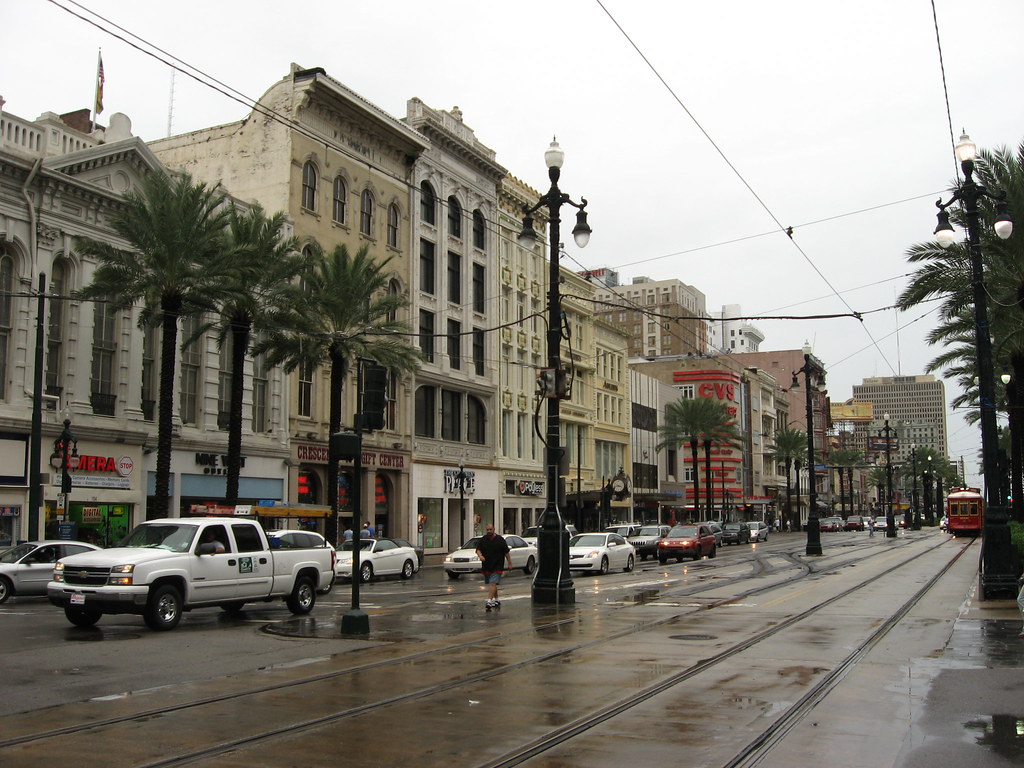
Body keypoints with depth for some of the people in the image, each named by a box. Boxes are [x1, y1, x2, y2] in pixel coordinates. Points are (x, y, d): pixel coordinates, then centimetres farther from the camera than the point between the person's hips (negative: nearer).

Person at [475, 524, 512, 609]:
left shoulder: (500, 539, -3)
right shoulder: (483, 539, 5)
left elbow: (506, 552, 2)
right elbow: (478, 549, 2)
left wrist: (510, 563, 3)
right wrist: (480, 556, -20)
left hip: (497, 566, -4)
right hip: (486, 566, 4)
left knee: (493, 583, -15)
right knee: (493, 584, 15)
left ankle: (489, 601, -22)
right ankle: (496, 600, 30)